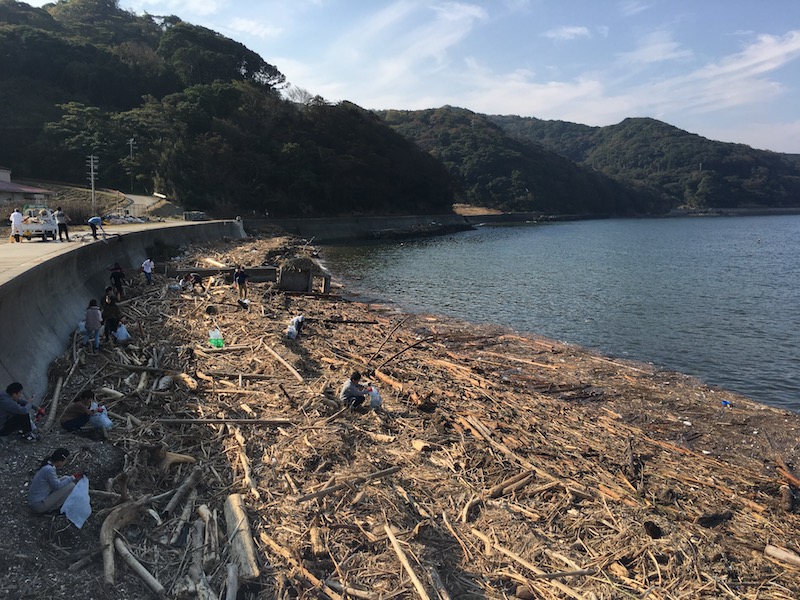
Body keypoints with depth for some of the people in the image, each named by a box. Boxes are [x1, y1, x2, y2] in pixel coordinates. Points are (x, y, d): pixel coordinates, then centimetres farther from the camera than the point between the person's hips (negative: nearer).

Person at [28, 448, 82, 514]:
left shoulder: (48, 464, 4)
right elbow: (58, 486, -16)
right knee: (71, 485, -12)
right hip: (39, 505, -9)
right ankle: (51, 508, 0)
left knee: (66, 479, 9)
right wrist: (73, 477, -10)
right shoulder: (49, 469, -24)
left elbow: (55, 482, 16)